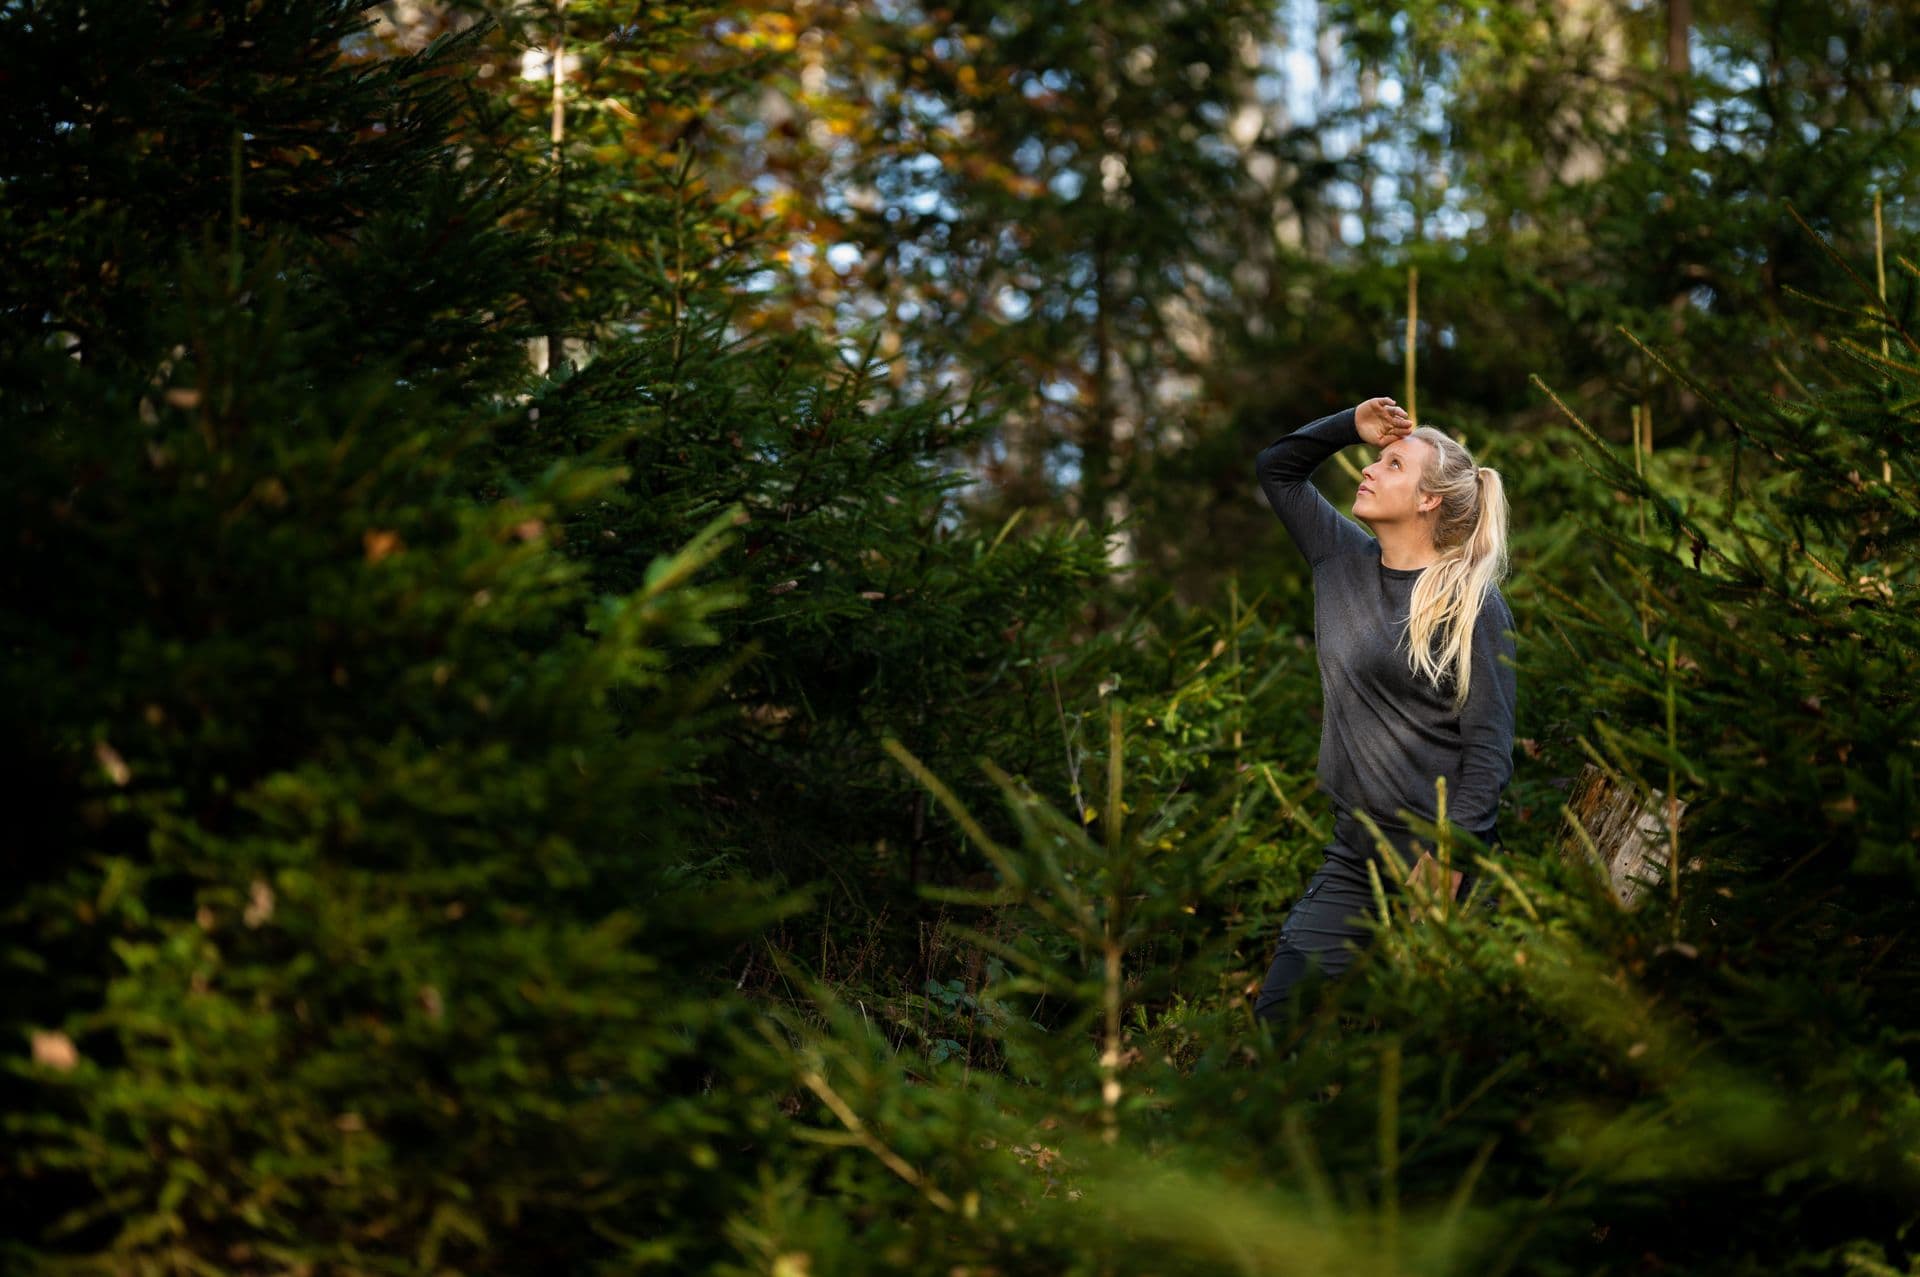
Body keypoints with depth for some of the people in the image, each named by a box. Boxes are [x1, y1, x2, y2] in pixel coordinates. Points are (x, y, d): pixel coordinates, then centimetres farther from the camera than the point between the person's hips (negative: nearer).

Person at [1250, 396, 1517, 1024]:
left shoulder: (1470, 601, -10)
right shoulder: (1344, 559, 8)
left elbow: (1489, 745, -12)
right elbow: (1275, 467, 22)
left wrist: (1451, 857, -20)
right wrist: (1352, 425, 6)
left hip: (1443, 856, -6)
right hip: (1356, 850, 6)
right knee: (1279, 1014, -1)